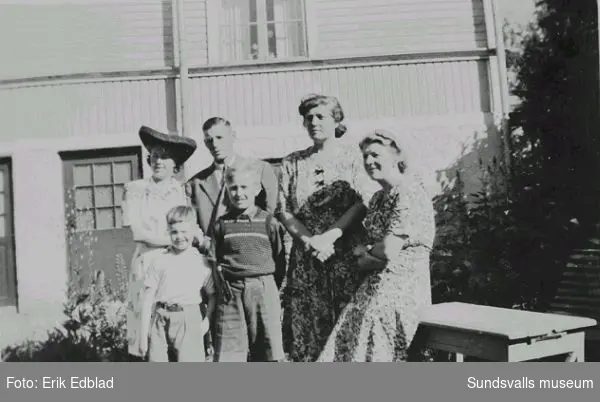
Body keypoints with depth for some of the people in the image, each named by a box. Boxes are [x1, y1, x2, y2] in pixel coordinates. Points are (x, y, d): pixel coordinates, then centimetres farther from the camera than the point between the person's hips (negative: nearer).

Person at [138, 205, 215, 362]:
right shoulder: (160, 261, 6)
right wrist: (143, 335, 3)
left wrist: (207, 320, -5)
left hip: (189, 321, -1)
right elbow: (148, 299, 6)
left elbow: (212, 295, 11)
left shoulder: (202, 262, 5)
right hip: (161, 321, 2)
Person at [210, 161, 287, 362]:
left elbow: (280, 258, 5)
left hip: (263, 289, 0)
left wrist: (272, 288, 2)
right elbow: (214, 258, 11)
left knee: (266, 353, 7)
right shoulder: (221, 224, 5)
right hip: (230, 292, 1)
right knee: (227, 353, 2)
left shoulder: (269, 222, 1)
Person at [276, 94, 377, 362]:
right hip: (306, 256, 3)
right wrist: (309, 239, -9)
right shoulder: (292, 163, 13)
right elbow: (283, 210, 6)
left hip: (346, 252, -2)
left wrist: (329, 236, -15)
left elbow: (362, 203, -6)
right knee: (306, 326, -1)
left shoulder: (352, 156, 4)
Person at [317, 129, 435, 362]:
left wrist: (366, 252, 0)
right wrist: (365, 255, -5)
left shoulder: (409, 194, -13)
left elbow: (389, 250, -20)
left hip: (401, 292, -8)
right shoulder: (378, 198, 15)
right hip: (375, 289, 8)